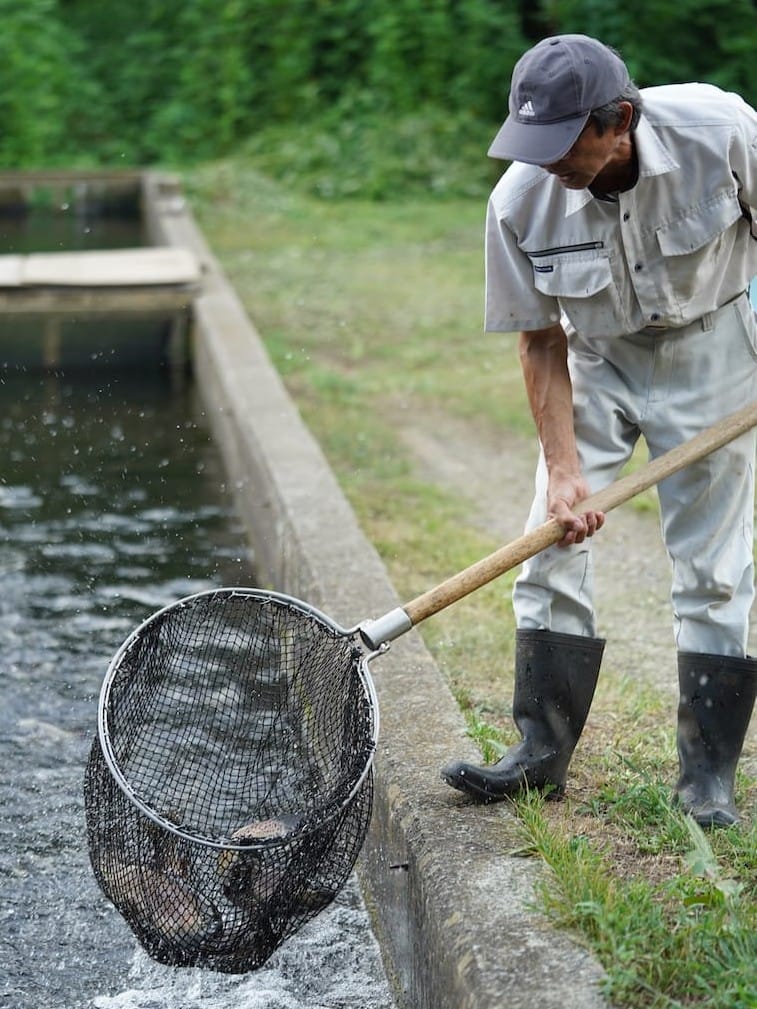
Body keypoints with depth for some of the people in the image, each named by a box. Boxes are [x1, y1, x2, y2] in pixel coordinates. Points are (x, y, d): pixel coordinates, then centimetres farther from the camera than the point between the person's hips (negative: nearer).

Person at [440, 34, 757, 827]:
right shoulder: (520, 202, -23)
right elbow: (541, 343, -12)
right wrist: (564, 468, -19)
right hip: (596, 359, 2)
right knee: (553, 545, -4)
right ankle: (542, 751, 8)